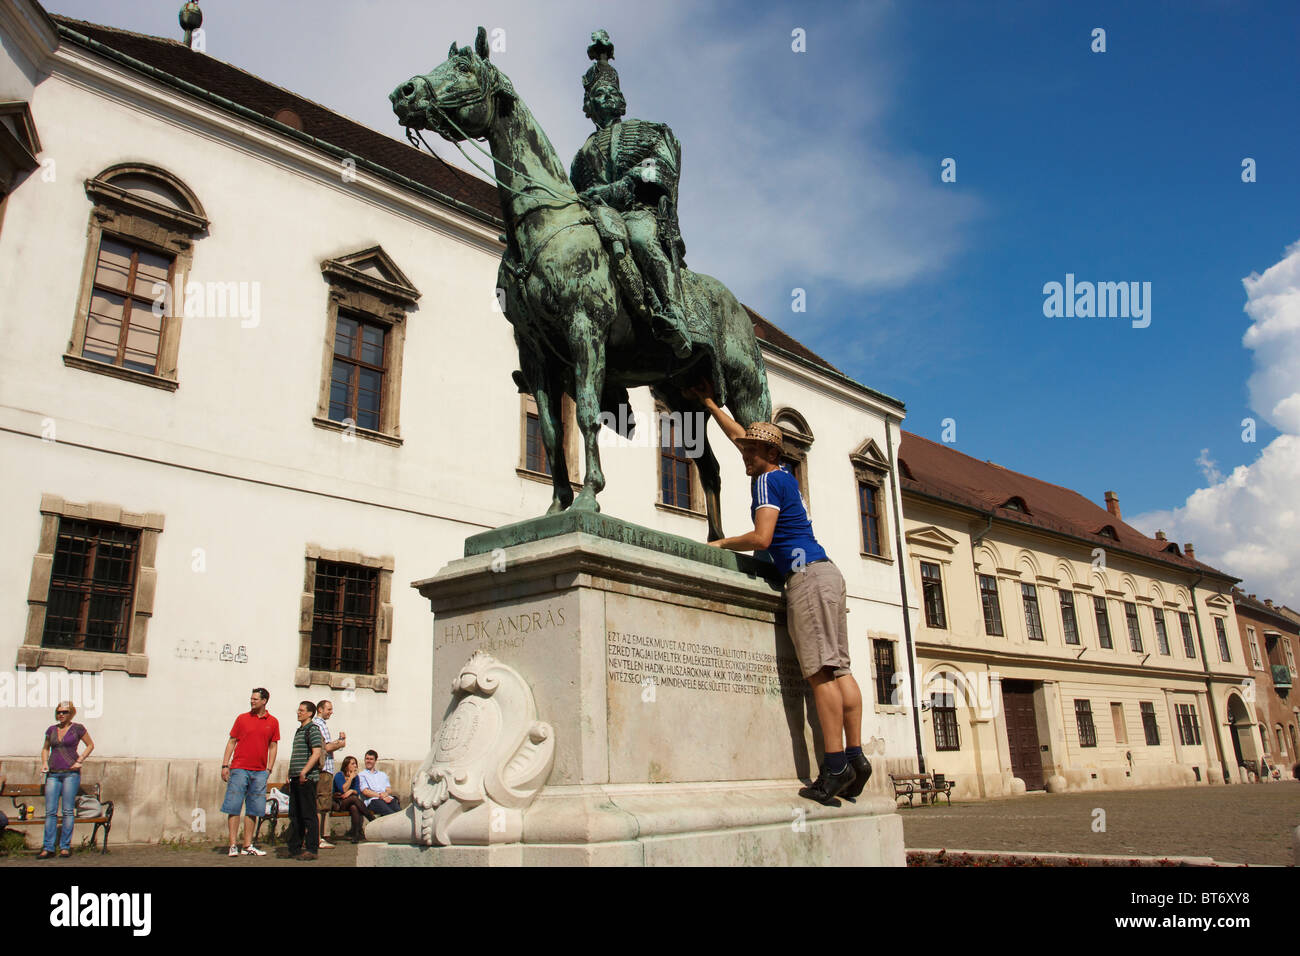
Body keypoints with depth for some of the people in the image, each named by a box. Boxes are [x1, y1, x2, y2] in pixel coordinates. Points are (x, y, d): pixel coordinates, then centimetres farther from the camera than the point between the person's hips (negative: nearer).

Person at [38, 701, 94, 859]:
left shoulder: (77, 729, 1)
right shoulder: (51, 729, 11)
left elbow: (90, 745, 9)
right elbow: (45, 748, 24)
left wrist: (80, 761, -2)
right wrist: (44, 763, 7)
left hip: (71, 773, -3)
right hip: (53, 774, 4)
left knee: (68, 811, -2)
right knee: (50, 811, 0)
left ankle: (65, 847, 3)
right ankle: (48, 848, 4)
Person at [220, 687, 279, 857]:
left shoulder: (273, 722, 8)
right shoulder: (242, 718, 5)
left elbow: (273, 746, 11)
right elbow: (231, 742, 7)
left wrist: (269, 769, 4)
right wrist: (225, 765, 0)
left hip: (259, 771, 2)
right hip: (239, 768, -2)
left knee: (253, 809, 6)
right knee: (234, 807, -4)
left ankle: (248, 846, 12)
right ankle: (233, 845, 2)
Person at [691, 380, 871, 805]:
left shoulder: (766, 481, -4)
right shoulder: (781, 475, 22)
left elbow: (761, 538, -14)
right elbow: (741, 435, 36)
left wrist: (723, 543, 2)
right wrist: (709, 403, 43)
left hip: (807, 575, -10)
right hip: (825, 574, 10)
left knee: (820, 671, -14)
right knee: (837, 669, 3)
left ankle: (835, 765, -17)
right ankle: (855, 757, 1)